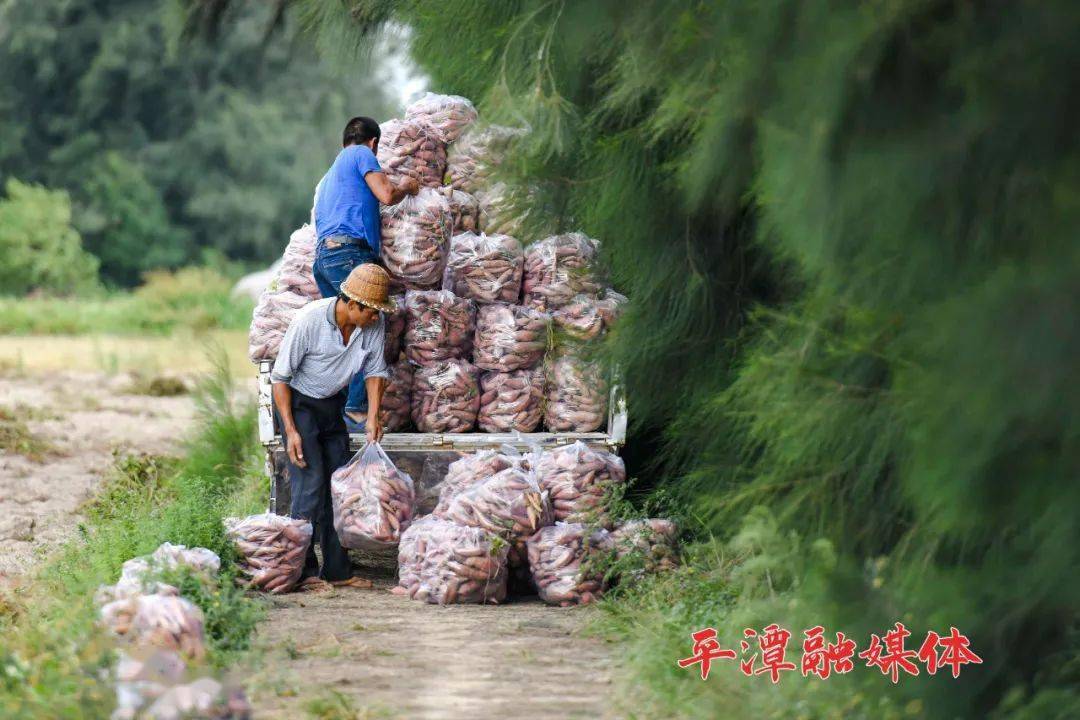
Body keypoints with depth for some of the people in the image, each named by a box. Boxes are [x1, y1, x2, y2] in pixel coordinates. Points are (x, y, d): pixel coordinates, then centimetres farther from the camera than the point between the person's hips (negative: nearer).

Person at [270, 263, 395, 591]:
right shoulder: (308, 320, -27)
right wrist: (291, 431, -22)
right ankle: (303, 571, -12)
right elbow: (280, 376, -19)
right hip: (297, 402, -6)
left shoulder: (375, 323, -12)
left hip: (332, 405, 6)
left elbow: (375, 370, 4)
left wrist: (373, 417, -6)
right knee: (310, 484, -15)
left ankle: (337, 570, 10)